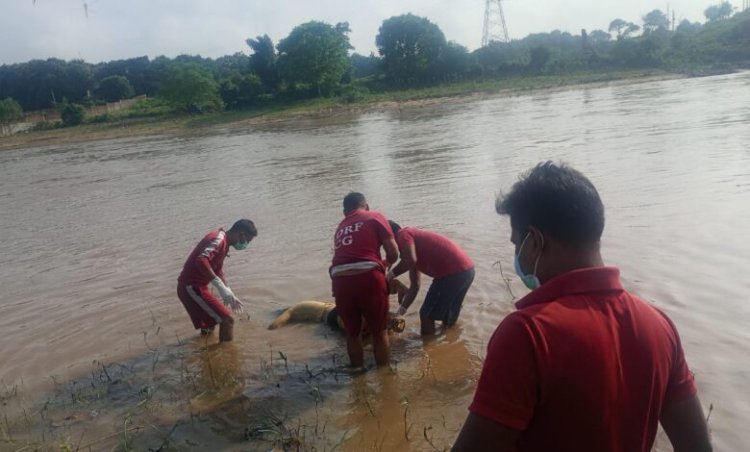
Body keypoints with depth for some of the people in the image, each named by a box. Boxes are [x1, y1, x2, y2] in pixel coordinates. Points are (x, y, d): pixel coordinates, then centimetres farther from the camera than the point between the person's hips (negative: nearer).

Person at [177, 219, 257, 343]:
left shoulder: (223, 243, 15)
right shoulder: (218, 239, -16)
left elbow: (218, 272, 27)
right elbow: (201, 261, -34)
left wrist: (230, 295, 29)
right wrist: (221, 286, -35)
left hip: (194, 287, 10)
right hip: (192, 287, -10)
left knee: (211, 321, 27)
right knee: (227, 319, -13)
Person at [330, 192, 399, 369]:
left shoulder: (340, 228, 28)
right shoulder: (375, 217, 15)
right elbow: (393, 252, 7)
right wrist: (385, 264, 29)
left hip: (340, 280, 4)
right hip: (368, 277, -4)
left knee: (352, 332, 21)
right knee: (379, 331, 15)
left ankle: (357, 372, 31)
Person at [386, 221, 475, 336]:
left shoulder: (403, 234, -1)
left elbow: (410, 261, -24)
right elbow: (415, 286, 28)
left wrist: (392, 274, -6)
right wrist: (402, 309, 31)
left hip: (453, 273, -10)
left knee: (427, 315, 6)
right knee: (449, 319, 25)